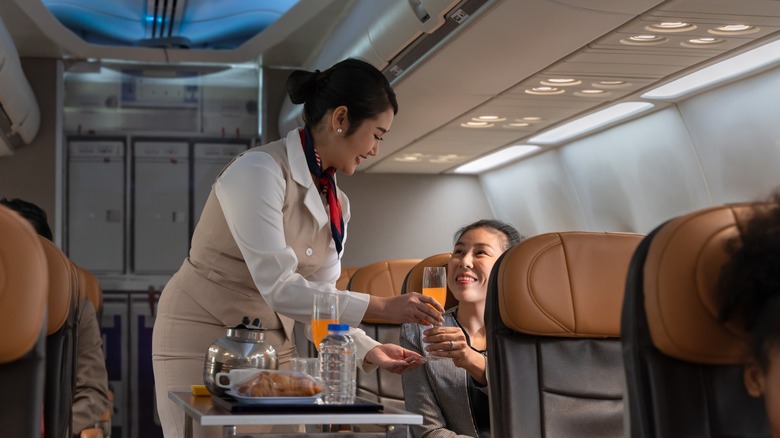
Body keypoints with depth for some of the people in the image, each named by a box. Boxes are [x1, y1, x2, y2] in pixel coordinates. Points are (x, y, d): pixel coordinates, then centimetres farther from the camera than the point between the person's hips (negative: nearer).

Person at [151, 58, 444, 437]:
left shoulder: (338, 205, 4)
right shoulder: (260, 170, -21)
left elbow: (318, 297, 5)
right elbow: (278, 288, -27)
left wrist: (366, 349, -12)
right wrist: (382, 307, -27)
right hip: (202, 338, -7)